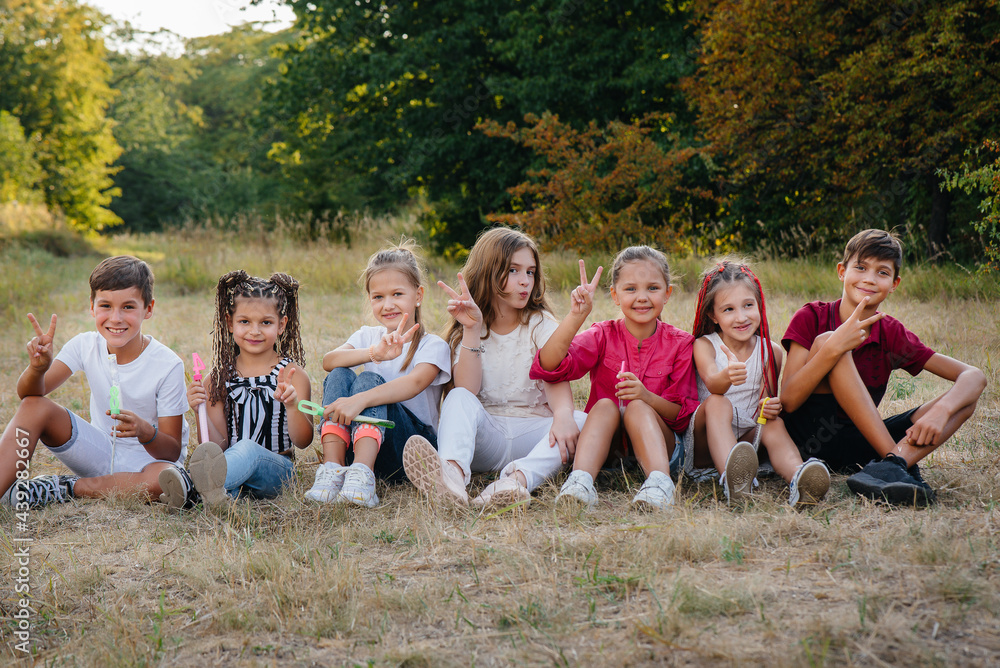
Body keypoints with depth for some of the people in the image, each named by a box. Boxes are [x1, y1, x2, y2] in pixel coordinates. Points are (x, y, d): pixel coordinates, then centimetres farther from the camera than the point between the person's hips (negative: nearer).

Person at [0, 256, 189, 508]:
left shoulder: (168, 365, -18)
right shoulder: (87, 345, -8)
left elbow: (172, 452, -16)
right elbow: (28, 394, -17)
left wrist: (146, 432, -38)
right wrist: (38, 367, -39)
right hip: (100, 454, 3)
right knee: (35, 406, -16)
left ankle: (63, 489, -21)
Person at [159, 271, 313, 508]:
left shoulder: (291, 375, 6)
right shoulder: (219, 378, 12)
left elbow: (303, 441, -3)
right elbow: (219, 445, 7)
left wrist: (293, 406, -22)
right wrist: (201, 410, -10)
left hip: (276, 467, -3)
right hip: (232, 464, 3)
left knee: (247, 449, -36)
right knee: (210, 455, -31)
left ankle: (192, 488, -65)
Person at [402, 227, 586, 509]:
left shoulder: (541, 324, 5)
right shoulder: (464, 330, 7)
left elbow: (556, 378, -14)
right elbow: (467, 390, -10)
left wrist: (563, 414, -37)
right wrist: (472, 329, -18)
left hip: (531, 432, 0)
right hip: (484, 435, 0)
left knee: (581, 421, -29)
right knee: (458, 398, -28)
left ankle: (518, 479, -57)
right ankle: (452, 474, -60)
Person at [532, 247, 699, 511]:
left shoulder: (679, 343, 1)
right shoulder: (603, 336, 0)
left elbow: (685, 415, -2)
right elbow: (548, 367, -17)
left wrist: (646, 397, -22)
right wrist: (575, 317, -29)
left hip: (657, 442, 0)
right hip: (606, 448, 1)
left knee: (636, 407, -28)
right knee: (605, 405, -27)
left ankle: (659, 480, -50)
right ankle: (580, 480, -48)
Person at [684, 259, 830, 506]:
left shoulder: (771, 352, 4)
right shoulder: (704, 346, -4)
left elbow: (767, 401, 5)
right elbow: (712, 384, -25)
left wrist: (770, 408, -21)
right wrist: (726, 377, -50)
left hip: (749, 436, 3)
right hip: (706, 440, -2)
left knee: (774, 422, -26)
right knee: (716, 403, -30)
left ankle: (797, 477, -59)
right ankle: (732, 477, -59)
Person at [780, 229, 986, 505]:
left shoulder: (892, 334, 3)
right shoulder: (811, 318, -5)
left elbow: (975, 377, -4)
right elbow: (788, 401, -15)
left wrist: (940, 412, -26)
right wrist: (833, 348, -29)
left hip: (859, 445, 4)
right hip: (811, 438, -4)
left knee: (964, 399, -10)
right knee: (825, 341, -24)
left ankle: (882, 472, -37)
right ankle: (896, 462, -30)